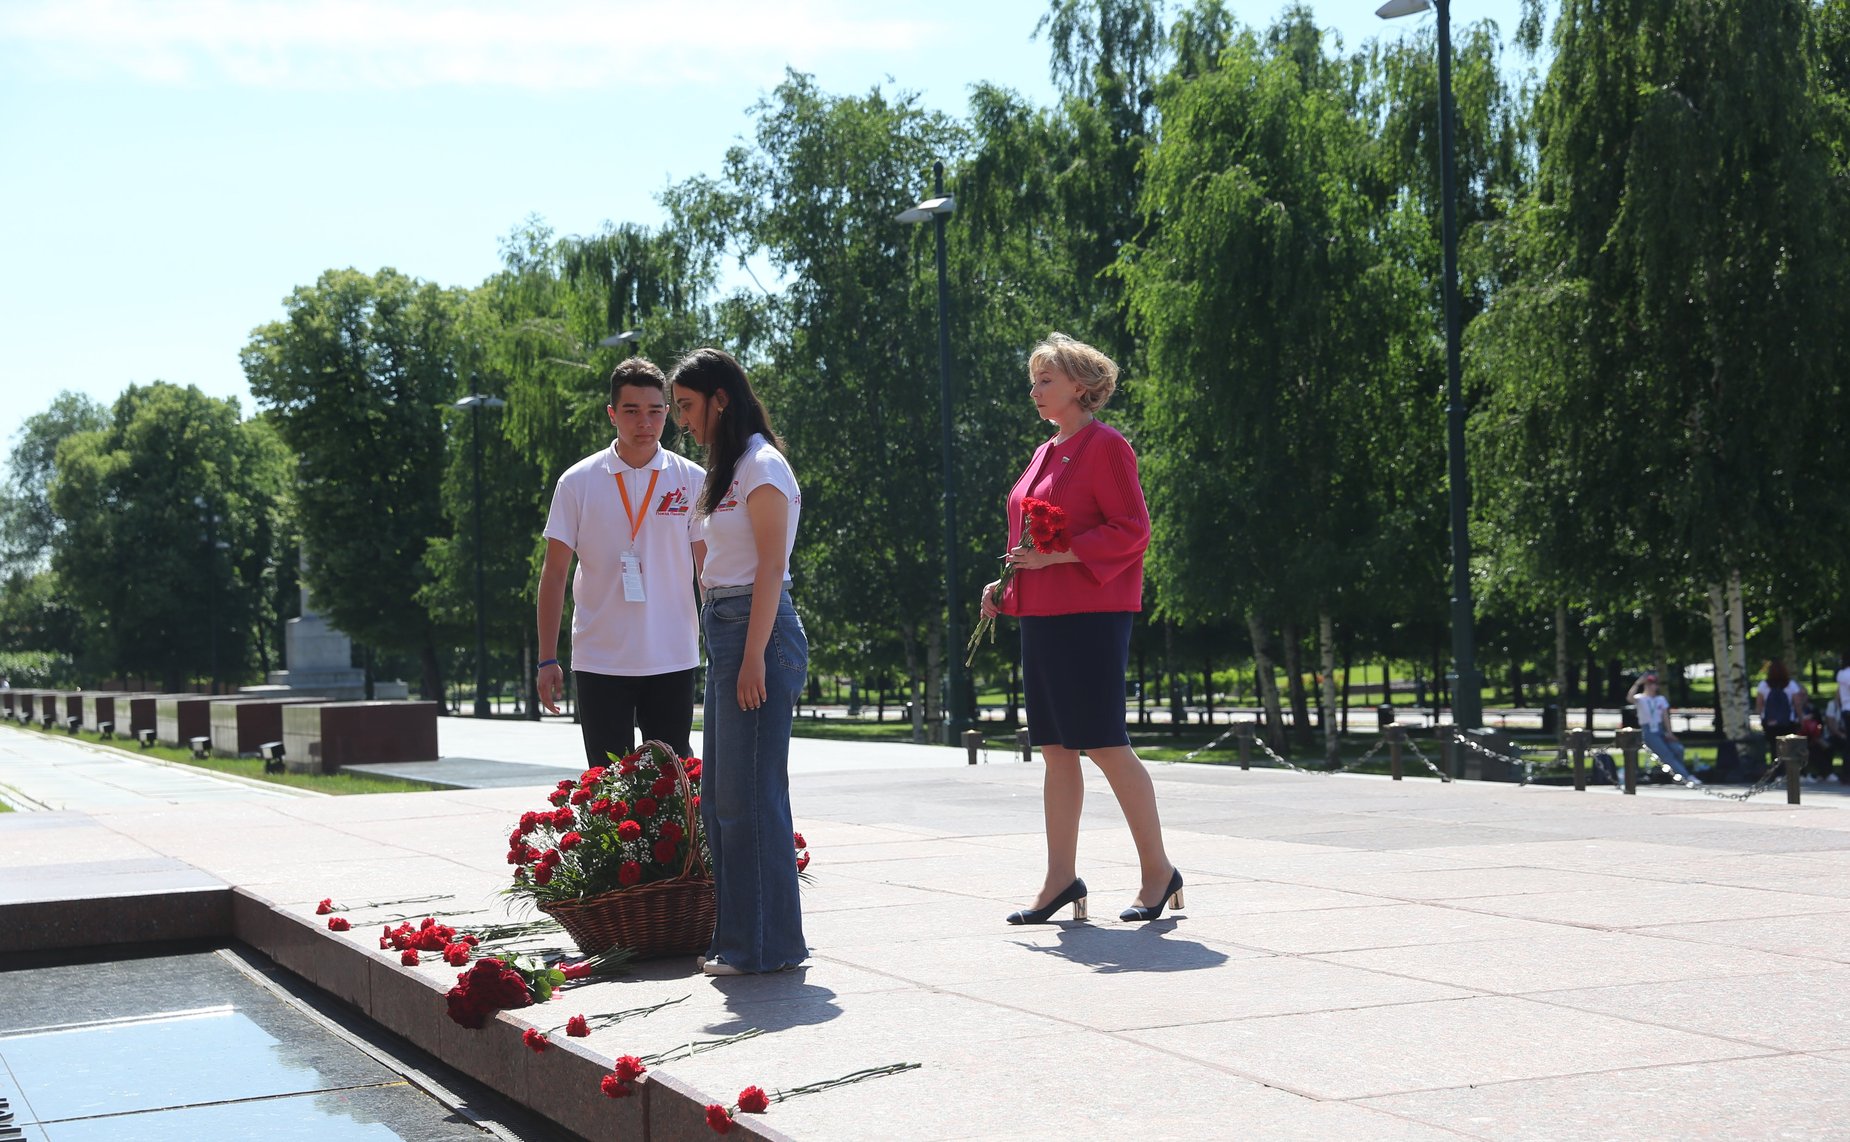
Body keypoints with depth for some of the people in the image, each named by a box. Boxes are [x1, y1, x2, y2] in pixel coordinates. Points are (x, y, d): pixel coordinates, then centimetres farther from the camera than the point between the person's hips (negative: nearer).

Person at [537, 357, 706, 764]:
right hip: (599, 664, 0)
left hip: (673, 662, 0)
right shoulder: (578, 482, 1)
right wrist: (547, 659, 0)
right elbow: (553, 574, 4)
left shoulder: (692, 481, 2)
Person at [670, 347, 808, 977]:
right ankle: (736, 937, 17)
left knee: (749, 795, -8)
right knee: (720, 799, 10)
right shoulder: (724, 471, 20)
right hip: (723, 635, 10)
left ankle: (768, 943, -2)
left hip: (759, 632, -10)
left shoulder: (761, 465, -8)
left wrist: (754, 657, -20)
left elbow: (771, 568, -15)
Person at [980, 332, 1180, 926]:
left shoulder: (1105, 446, -7)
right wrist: (1006, 587, 11)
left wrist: (1055, 555, -20)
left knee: (1104, 743, -6)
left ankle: (1158, 869, 6)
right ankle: (1061, 879, 12)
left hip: (1090, 615, -9)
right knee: (1055, 748, 8)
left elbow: (1131, 531, -14)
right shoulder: (1046, 453, 18)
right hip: (1043, 615, 9)